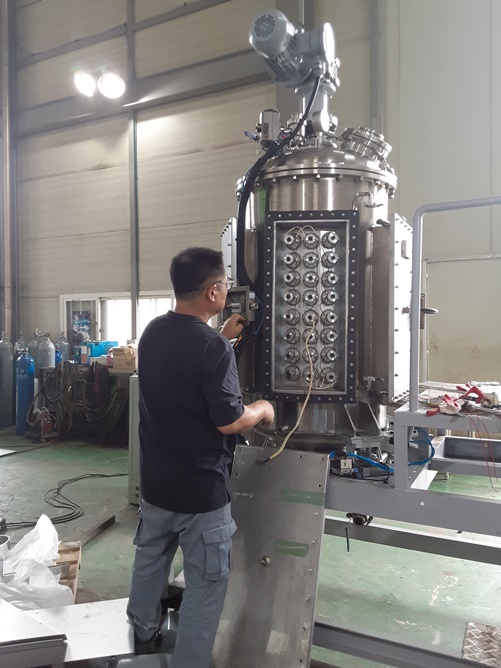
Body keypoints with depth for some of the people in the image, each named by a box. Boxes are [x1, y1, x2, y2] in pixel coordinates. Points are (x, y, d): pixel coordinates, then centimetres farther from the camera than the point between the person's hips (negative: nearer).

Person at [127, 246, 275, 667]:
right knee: (205, 584, 10)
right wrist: (262, 410, -3)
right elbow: (229, 422, -22)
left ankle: (142, 632, 51)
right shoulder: (213, 348, -26)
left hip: (155, 481, 8)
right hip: (200, 490, -8)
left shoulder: (153, 333, -1)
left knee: (150, 559, 28)